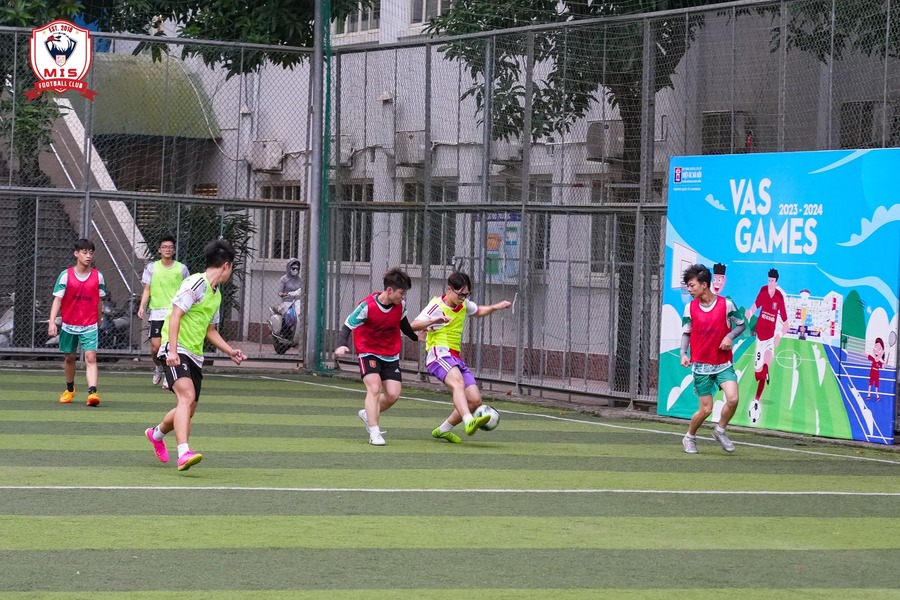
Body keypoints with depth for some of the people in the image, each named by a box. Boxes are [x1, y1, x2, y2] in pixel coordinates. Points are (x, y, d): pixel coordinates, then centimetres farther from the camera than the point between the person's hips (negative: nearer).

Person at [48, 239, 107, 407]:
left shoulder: (98, 276, 0)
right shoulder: (66, 275, -6)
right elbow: (57, 300, -7)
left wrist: (98, 321, 18)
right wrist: (52, 322, -17)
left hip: (90, 326, -1)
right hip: (69, 325, 1)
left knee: (91, 357, -16)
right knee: (70, 358, 15)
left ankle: (92, 393, -27)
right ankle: (69, 390, 37)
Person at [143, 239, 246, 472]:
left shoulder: (216, 294, 18)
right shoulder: (196, 284, -11)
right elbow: (175, 315, -17)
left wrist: (230, 351, 16)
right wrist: (172, 351, -25)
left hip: (195, 356, 9)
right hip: (177, 351, -9)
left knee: (188, 408, 12)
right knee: (187, 396, -26)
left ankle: (157, 433, 41)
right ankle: (184, 453, -37)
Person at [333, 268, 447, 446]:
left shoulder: (400, 304, -5)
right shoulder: (367, 306, -22)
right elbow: (347, 326, -18)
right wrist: (341, 346, -36)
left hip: (391, 355, 5)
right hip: (369, 353, -5)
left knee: (393, 394, -3)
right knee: (374, 388, -23)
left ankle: (368, 414, 26)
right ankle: (374, 433, -20)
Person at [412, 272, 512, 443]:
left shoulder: (464, 305, 16)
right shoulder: (437, 306, -5)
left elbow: (478, 311, 38)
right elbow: (414, 325, -17)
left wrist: (496, 307, 19)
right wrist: (434, 321, -35)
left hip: (455, 357, 8)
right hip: (438, 353, -8)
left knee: (475, 400, -1)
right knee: (458, 382, -36)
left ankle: (443, 430, 17)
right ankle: (469, 421, -59)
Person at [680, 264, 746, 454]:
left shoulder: (726, 304, -5)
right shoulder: (690, 308, 0)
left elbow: (741, 324, 6)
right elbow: (686, 332, 10)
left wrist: (730, 336, -14)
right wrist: (683, 353, -6)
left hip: (724, 364, 0)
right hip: (701, 365, 0)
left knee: (732, 399, -20)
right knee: (706, 409, -2)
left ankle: (720, 431, 7)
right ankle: (690, 438, 24)